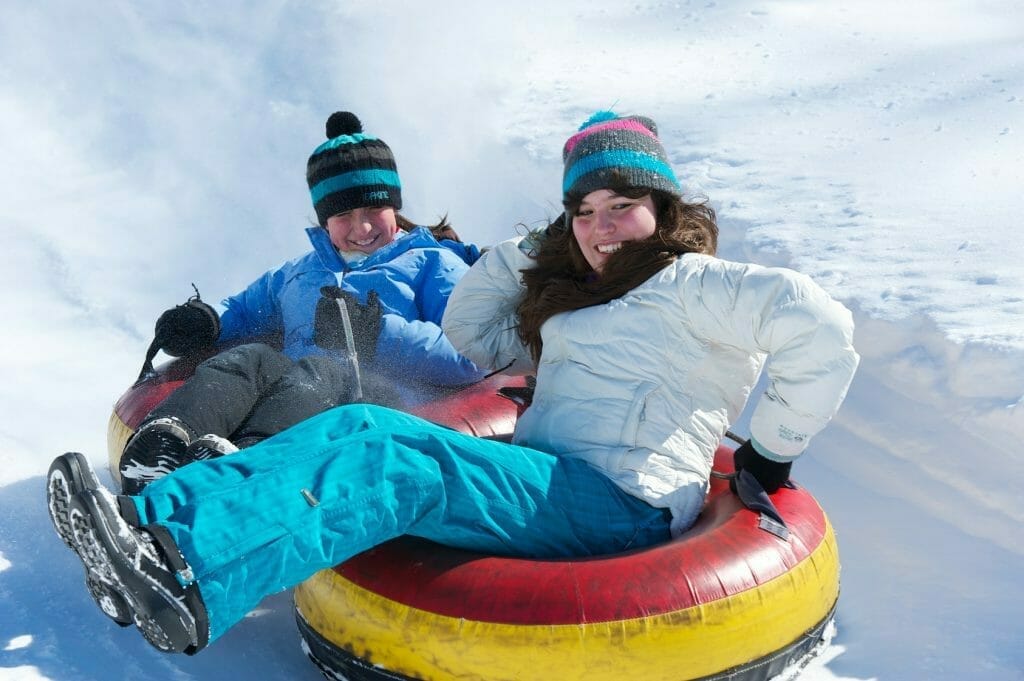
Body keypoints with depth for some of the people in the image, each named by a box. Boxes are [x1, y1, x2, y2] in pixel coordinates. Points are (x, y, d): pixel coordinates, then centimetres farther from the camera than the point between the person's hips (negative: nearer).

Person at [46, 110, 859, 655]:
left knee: (399, 462, -31)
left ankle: (193, 580, -46)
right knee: (358, 426, -14)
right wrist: (533, 248, 21)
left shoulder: (692, 284, 3)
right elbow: (470, 329, 33)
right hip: (539, 480, 8)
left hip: (625, 503, -8)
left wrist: (770, 454, -5)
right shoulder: (567, 301, 27)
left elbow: (821, 329, -10)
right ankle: (151, 524, -27)